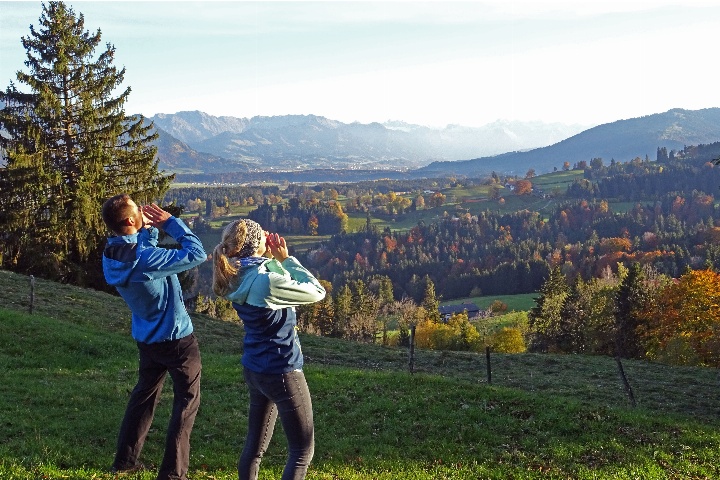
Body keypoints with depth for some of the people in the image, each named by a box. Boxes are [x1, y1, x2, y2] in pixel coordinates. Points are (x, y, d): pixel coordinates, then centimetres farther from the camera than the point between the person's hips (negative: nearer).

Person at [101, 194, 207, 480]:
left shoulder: (111, 256, -6)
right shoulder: (146, 259, -30)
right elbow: (197, 254, -25)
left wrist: (150, 228, -4)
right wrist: (169, 222, -18)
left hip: (147, 338, 7)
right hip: (176, 338, -7)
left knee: (144, 394, 24)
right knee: (187, 401, 7)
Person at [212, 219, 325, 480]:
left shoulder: (239, 276, -1)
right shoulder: (265, 281, -26)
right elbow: (317, 292, -16)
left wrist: (274, 259, 3)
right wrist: (286, 259, -11)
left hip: (255, 368, 9)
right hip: (280, 371, -9)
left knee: (255, 445, 19)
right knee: (303, 449, 5)